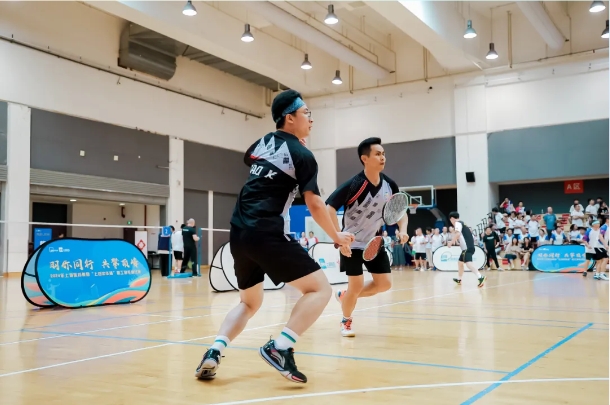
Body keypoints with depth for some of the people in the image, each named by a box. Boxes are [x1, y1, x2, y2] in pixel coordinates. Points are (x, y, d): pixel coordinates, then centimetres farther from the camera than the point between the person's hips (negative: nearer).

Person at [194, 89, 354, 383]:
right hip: (266, 234, -8)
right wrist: (337, 236, 8)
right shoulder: (303, 156, -4)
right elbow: (315, 206, -5)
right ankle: (279, 347, -15)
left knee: (249, 302, 23)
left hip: (239, 233, 8)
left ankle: (214, 352, 5)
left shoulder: (262, 143, 16)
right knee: (320, 288, -3)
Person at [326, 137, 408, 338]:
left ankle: (344, 295, 26)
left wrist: (402, 230, -13)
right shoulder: (353, 185, -24)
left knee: (384, 284, 2)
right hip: (352, 243, -6)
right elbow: (329, 209, -25)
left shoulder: (390, 185, -7)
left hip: (374, 241, 6)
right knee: (357, 286, -6)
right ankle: (346, 321, 23)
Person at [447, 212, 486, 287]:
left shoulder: (457, 223, -4)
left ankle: (480, 277, -40)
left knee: (468, 263, -24)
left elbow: (458, 234, -21)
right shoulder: (461, 223, 24)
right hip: (467, 247, 10)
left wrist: (451, 242, -14)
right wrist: (454, 241, 39)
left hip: (467, 247, -10)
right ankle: (459, 279, 38)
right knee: (460, 262, 24)